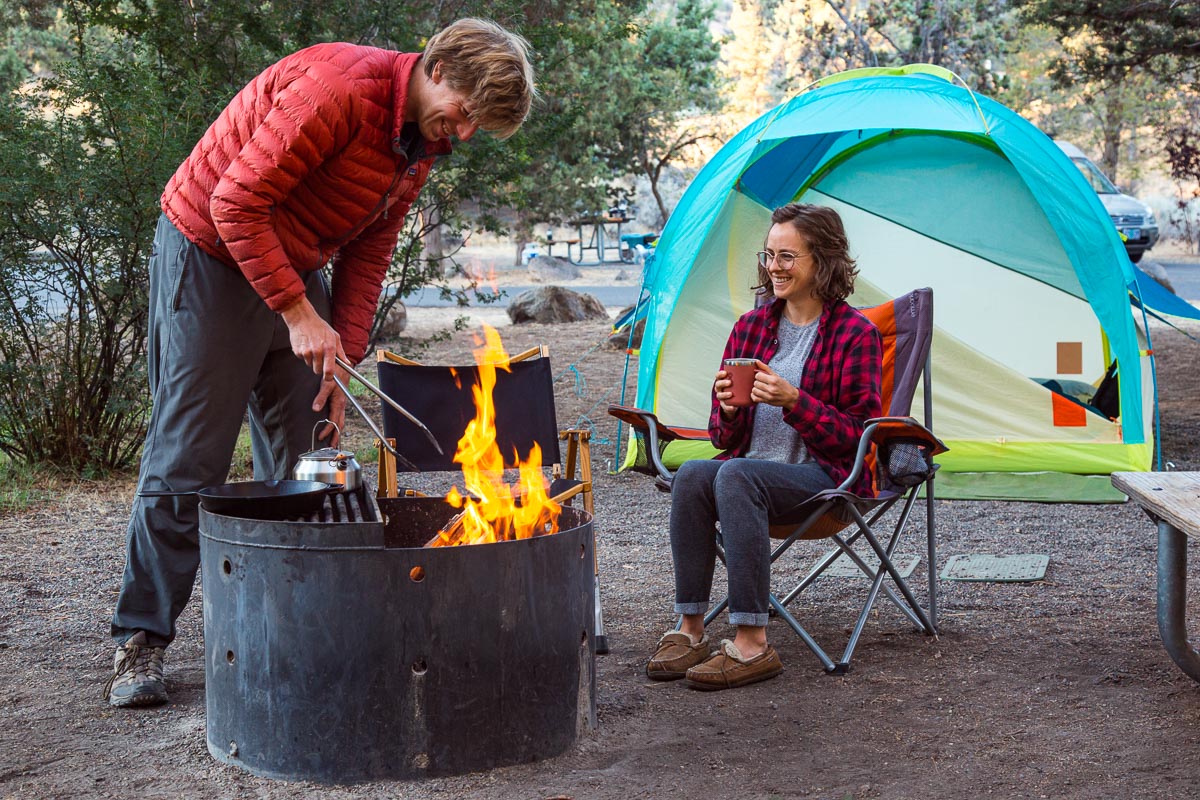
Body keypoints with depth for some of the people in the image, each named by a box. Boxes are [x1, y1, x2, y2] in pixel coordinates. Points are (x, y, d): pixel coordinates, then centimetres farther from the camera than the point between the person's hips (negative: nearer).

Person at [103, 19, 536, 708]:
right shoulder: (342, 85, -27)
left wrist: (342, 358, 0)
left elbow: (368, 254, 8)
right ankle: (141, 639, 1)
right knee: (188, 459, -7)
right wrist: (298, 314, -26)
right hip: (211, 256, -8)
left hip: (294, 270, 8)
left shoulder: (425, 141, 1)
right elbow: (237, 201, -27)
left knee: (305, 457, 5)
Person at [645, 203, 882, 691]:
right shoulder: (751, 327, 13)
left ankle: (752, 644, -34)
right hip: (752, 465, 5)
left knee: (737, 476, -35)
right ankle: (690, 631, -24)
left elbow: (856, 436, -6)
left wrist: (794, 401, -19)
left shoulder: (855, 335, -3)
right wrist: (729, 410, -9)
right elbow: (725, 438, 15)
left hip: (825, 476, -5)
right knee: (692, 476, -28)